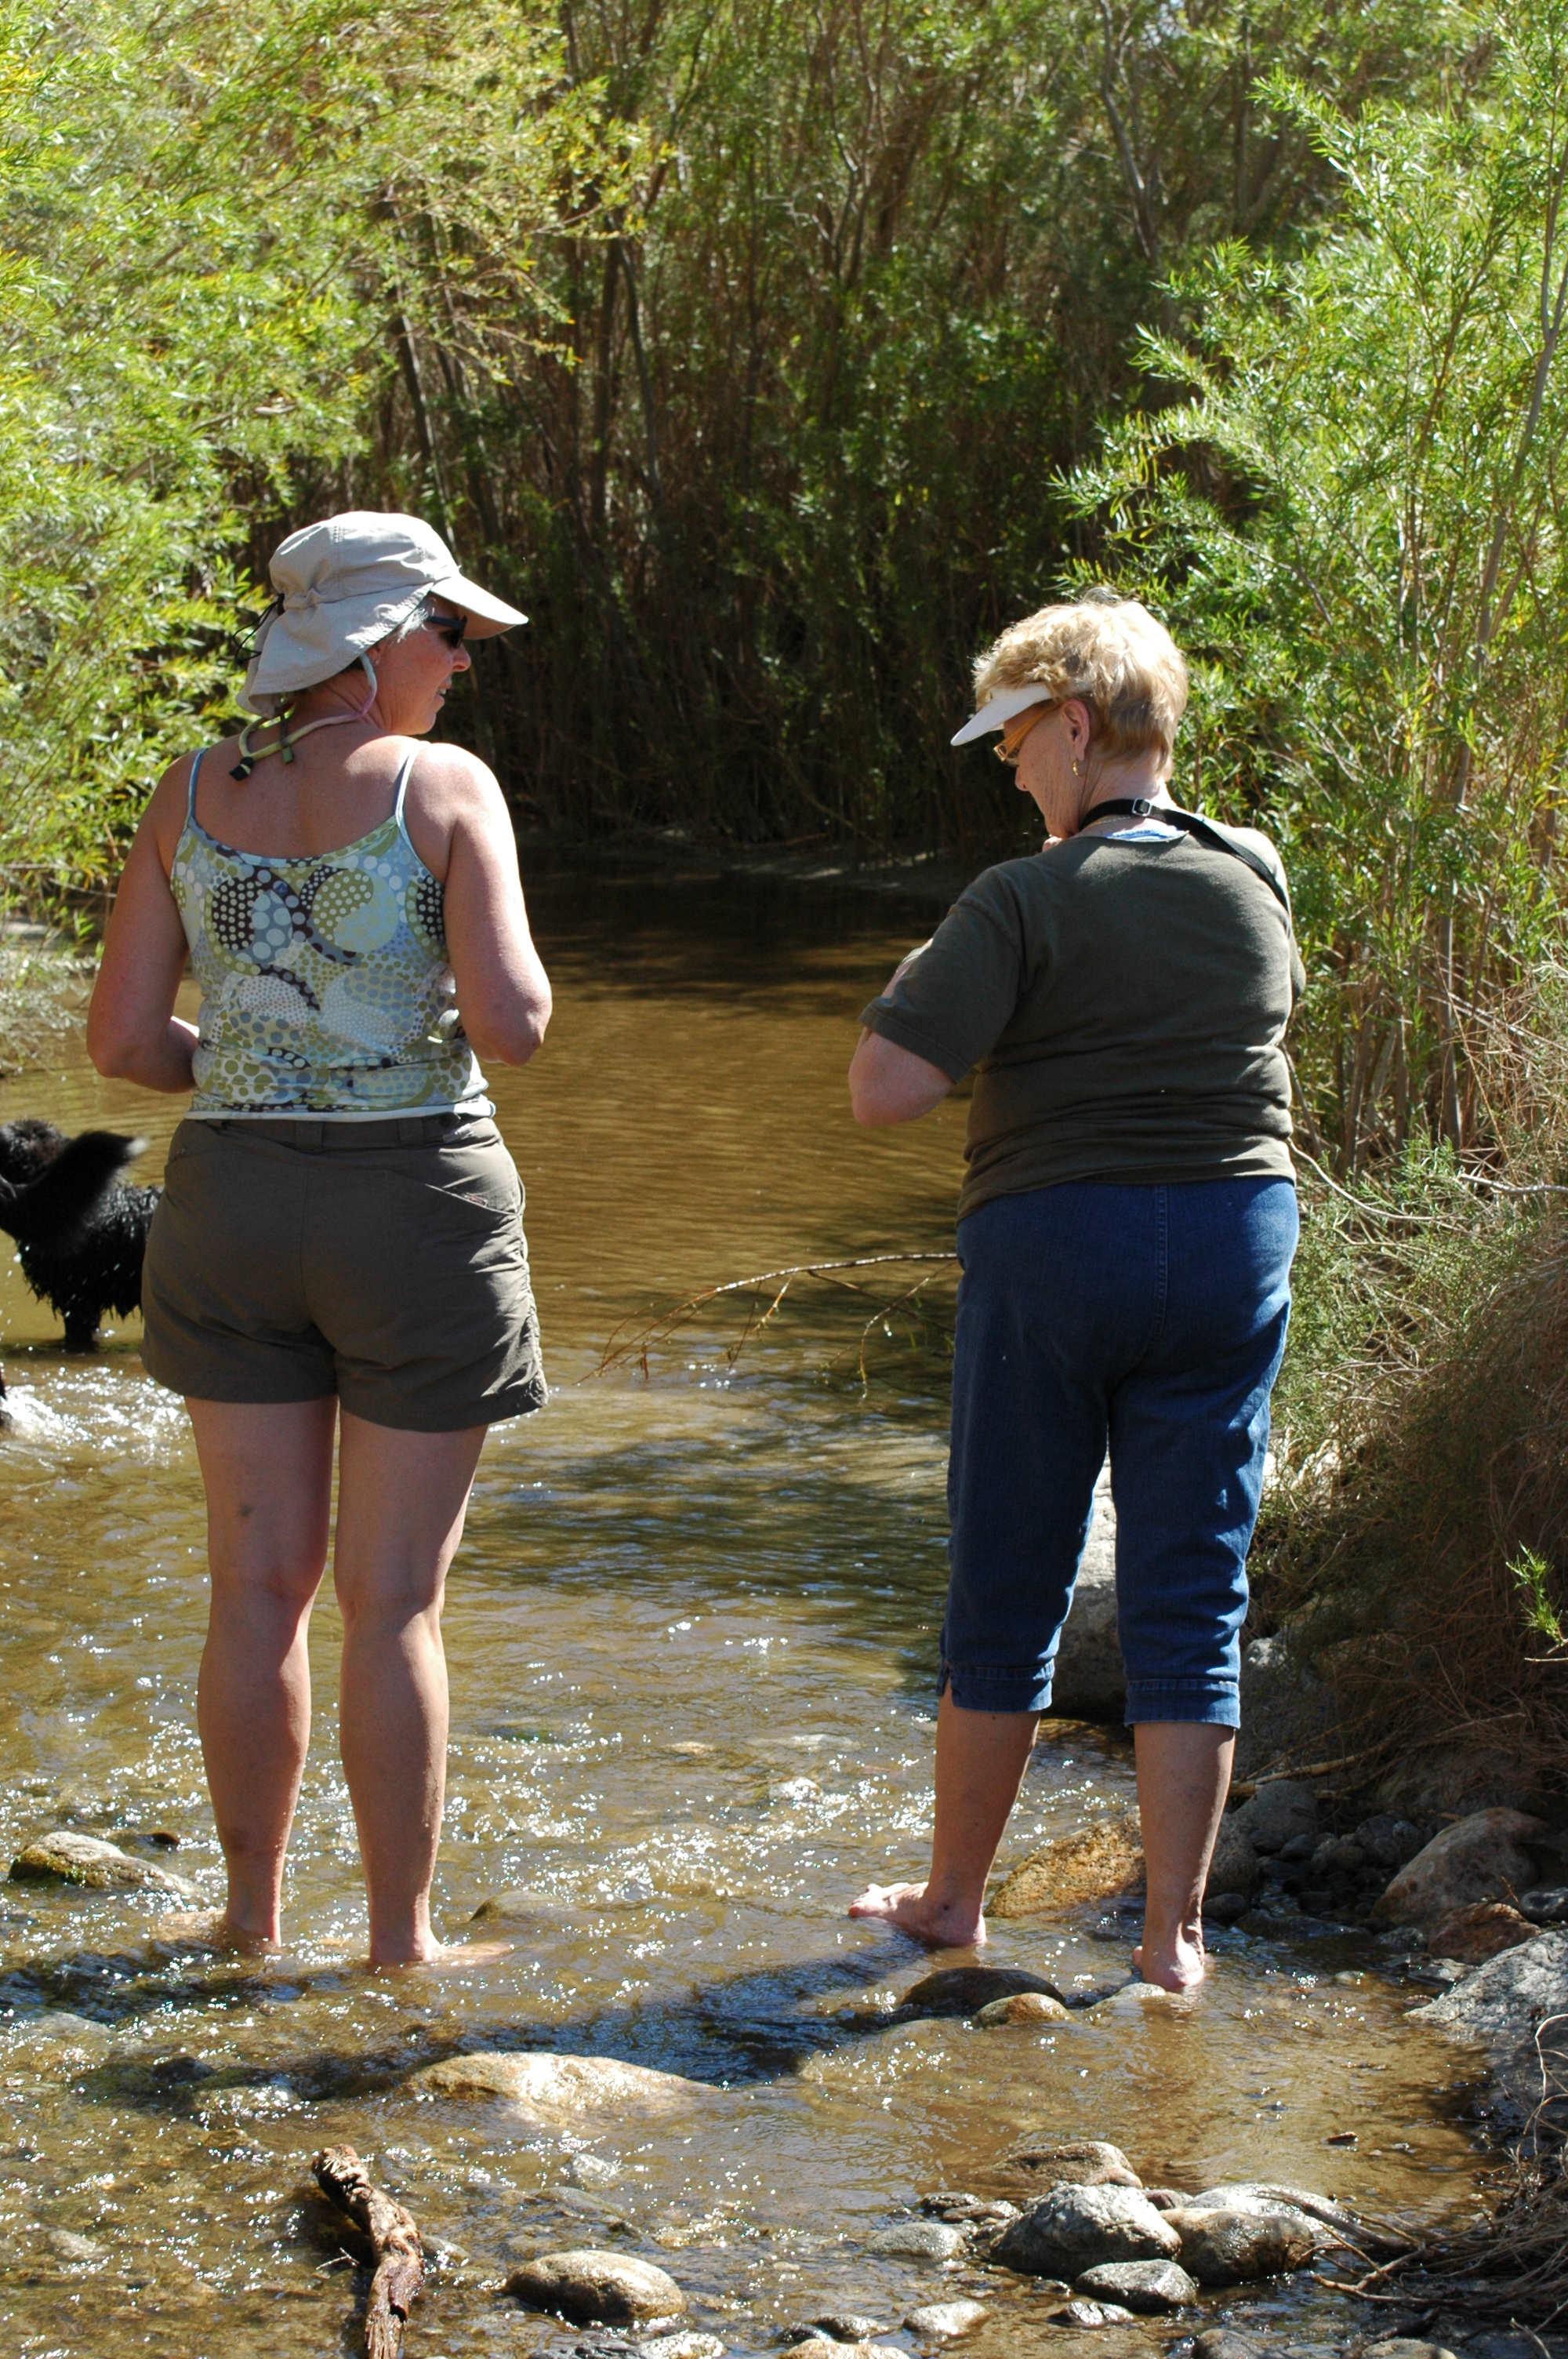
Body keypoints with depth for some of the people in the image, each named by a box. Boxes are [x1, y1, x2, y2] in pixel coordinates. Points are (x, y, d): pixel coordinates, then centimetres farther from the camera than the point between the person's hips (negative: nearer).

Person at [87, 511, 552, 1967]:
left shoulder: (192, 795, 2)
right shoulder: (445, 789, -11)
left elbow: (122, 1039, 0)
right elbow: (512, 1023, -18)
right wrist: (498, 964, 5)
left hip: (233, 1198, 4)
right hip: (416, 1207, -4)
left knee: (260, 1582, 13)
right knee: (394, 1599, 4)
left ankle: (252, 1915, 21)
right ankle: (399, 1942, 10)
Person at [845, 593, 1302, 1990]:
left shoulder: (1028, 904, -13)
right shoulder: (1254, 880, 2)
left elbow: (884, 1092, -20)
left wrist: (916, 989, 0)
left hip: (1053, 1246, -3)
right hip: (1234, 1241, 3)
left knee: (1007, 1593, 11)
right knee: (1192, 1599, 6)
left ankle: (954, 1894, 23)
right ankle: (1175, 1929, 6)